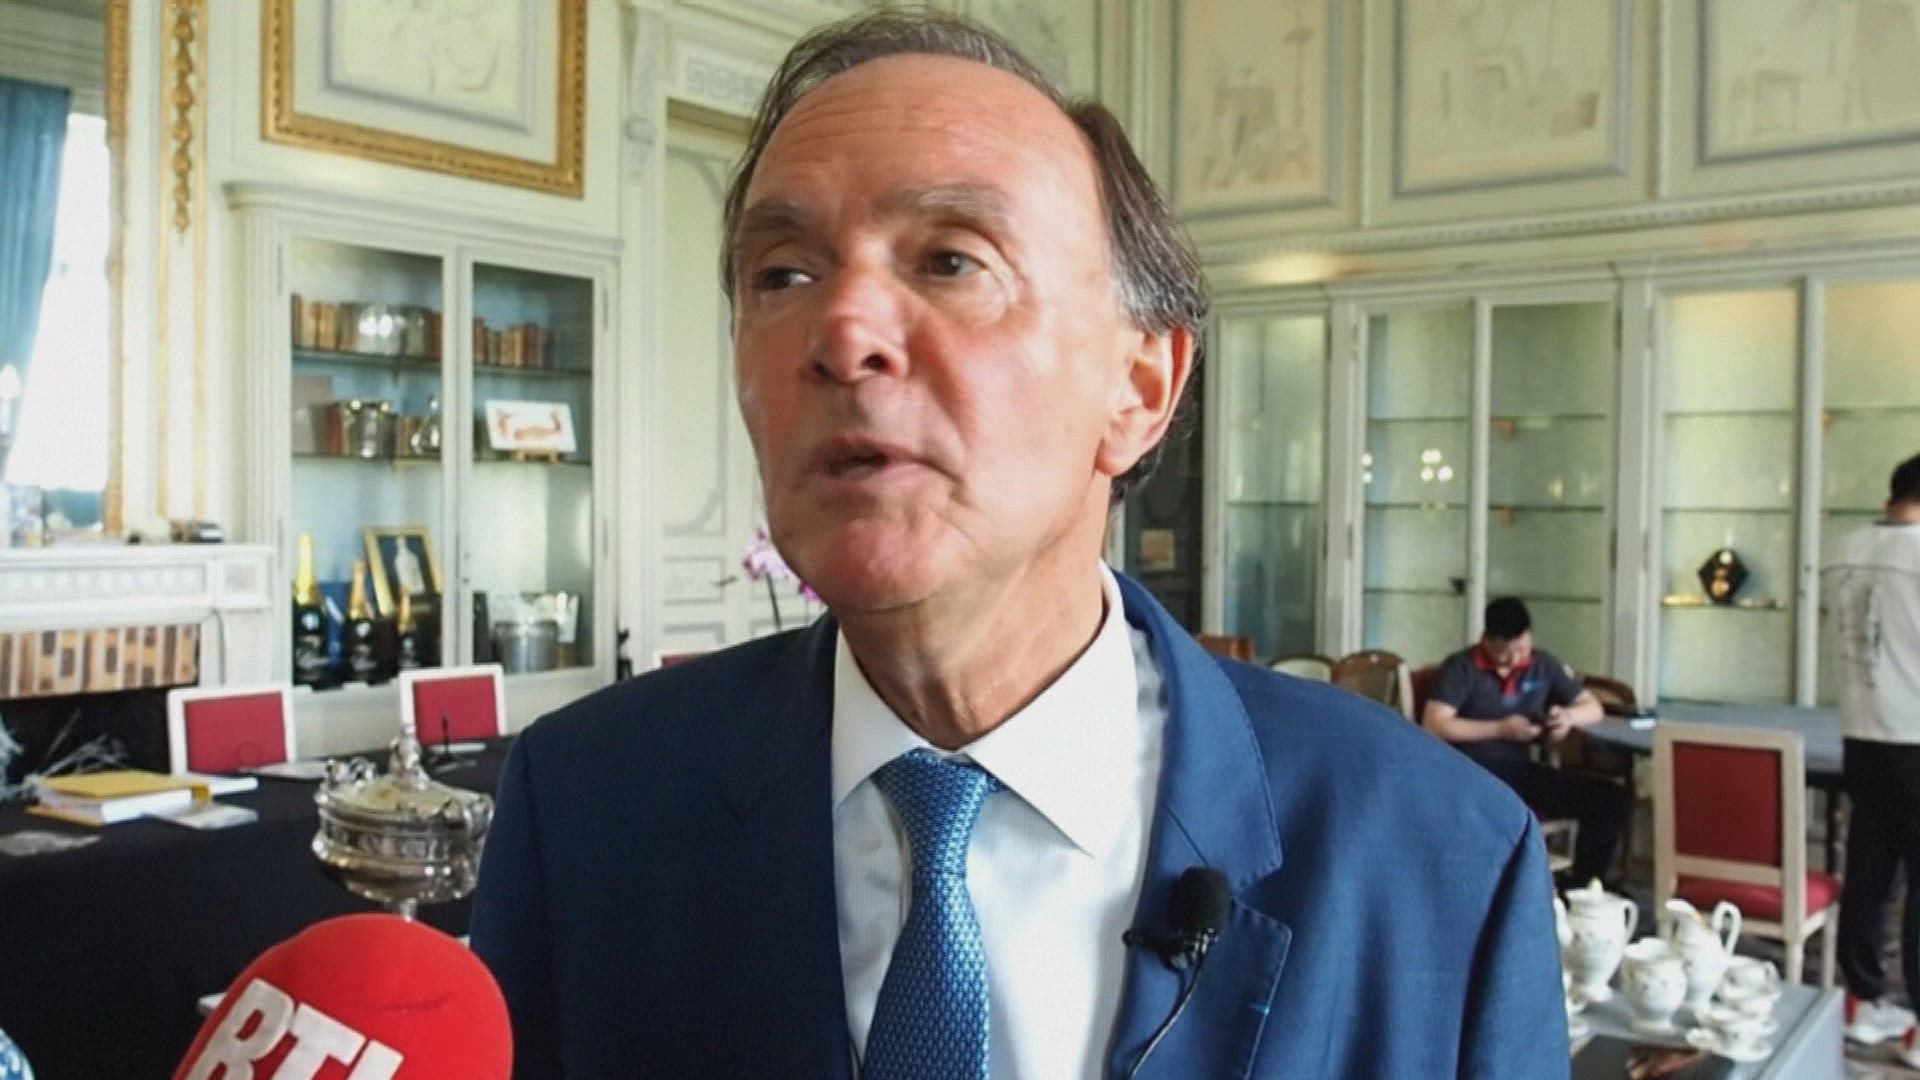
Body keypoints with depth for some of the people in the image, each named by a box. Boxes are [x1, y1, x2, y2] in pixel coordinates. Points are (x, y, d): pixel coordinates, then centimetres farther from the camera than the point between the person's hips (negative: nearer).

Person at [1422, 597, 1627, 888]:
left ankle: (1581, 886, -3)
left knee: (1610, 798, -13)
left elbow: (1593, 708, 17)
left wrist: (1569, 716, -8)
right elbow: (1433, 725, -13)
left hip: (1520, 771, 6)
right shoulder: (1461, 668, -4)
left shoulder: (1543, 665, 11)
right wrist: (1500, 729, -14)